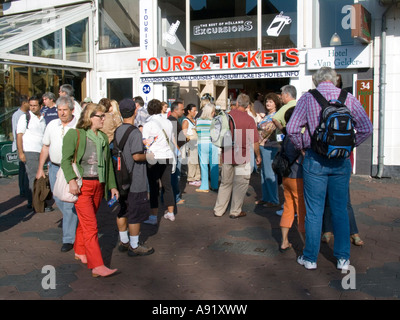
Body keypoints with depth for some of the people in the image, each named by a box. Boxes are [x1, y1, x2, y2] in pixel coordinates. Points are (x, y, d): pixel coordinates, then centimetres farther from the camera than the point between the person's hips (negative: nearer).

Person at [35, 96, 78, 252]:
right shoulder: (52, 125, 7)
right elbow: (45, 147, 14)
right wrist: (40, 168, 12)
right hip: (54, 167, 6)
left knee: (70, 204, -6)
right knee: (58, 200, 16)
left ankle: (68, 238, 4)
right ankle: (73, 221, 42)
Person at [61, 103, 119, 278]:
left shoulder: (103, 137, 16)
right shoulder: (74, 134, -3)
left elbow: (108, 163, 19)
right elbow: (66, 159, -7)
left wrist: (112, 186, 17)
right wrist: (71, 180, -21)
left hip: (98, 185, 6)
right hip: (82, 186, -6)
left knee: (85, 221, 15)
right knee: (90, 225, -10)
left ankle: (80, 252, 35)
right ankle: (97, 266, -11)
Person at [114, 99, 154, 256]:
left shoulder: (117, 131, 6)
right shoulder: (135, 132, -19)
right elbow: (137, 155, -26)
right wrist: (148, 155, -7)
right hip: (135, 181, -8)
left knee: (122, 212, 17)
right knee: (136, 214, 3)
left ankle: (124, 241, 30)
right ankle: (134, 246, 13)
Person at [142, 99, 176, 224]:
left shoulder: (148, 124, -7)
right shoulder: (168, 122, 8)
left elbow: (144, 142, -8)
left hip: (154, 158, -5)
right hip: (168, 157, 5)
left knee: (154, 187, 0)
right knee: (167, 185, 14)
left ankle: (153, 216, 1)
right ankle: (170, 213, 23)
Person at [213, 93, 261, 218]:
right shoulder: (249, 119, -11)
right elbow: (254, 142, -9)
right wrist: (258, 155, 5)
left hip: (227, 155, 4)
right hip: (242, 156, -4)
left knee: (225, 183, 15)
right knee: (240, 184, 8)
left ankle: (219, 210, 21)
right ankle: (235, 211, 15)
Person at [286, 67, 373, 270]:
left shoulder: (307, 98, -2)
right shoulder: (348, 98, 2)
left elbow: (292, 129, -9)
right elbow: (366, 128, 0)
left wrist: (302, 147, 7)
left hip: (315, 160, -2)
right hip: (341, 161, 2)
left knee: (314, 210, 5)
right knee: (340, 210, 11)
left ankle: (310, 258, 14)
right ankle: (343, 258, 19)